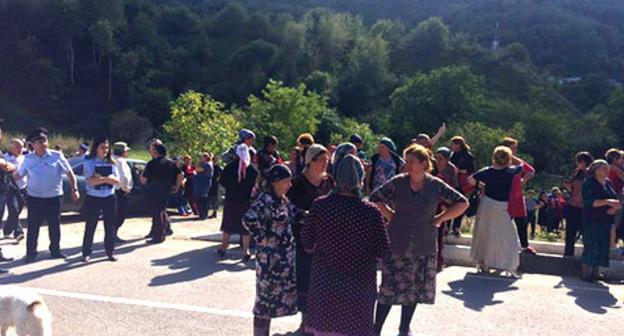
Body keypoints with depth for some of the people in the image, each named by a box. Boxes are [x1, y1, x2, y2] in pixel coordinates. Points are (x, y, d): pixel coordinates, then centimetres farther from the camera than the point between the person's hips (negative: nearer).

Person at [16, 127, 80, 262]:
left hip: (54, 197, 0)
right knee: (33, 227, 3)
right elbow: (19, 175, 10)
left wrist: (74, 189, -7)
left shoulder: (57, 156, -3)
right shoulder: (28, 159, 2)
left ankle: (55, 251, 23)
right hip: (34, 198, 0)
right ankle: (30, 253, 14)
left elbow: (69, 173, 0)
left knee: (55, 226, 9)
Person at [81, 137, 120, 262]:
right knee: (90, 227, 3)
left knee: (110, 227, 6)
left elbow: (117, 180, -3)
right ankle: (86, 253, 12)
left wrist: (101, 178, -17)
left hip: (109, 198, 3)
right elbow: (90, 181, -16)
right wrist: (108, 178, -18)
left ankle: (110, 252, 16)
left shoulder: (111, 163, 7)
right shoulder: (89, 162, -3)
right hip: (93, 198, -3)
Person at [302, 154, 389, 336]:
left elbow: (307, 242, -3)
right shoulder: (372, 212, -17)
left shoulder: (319, 205, -11)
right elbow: (382, 251, -9)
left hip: (324, 283, 2)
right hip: (358, 286, -2)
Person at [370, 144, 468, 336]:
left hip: (424, 248, 1)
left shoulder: (436, 185, -4)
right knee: (389, 289, -2)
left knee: (415, 290, 12)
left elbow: (462, 203, 3)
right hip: (397, 246, -1)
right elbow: (375, 199, 6)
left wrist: (439, 219, -2)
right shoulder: (398, 182, -4)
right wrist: (391, 216, -1)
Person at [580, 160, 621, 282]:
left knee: (602, 247, 8)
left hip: (605, 221, 7)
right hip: (592, 221, -7)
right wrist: (607, 202, -28)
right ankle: (585, 273, 0)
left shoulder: (608, 183, 12)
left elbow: (615, 199, 16)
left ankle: (595, 272, 17)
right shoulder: (589, 183, -10)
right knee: (591, 246, -7)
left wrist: (614, 207, -6)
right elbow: (588, 202, -20)